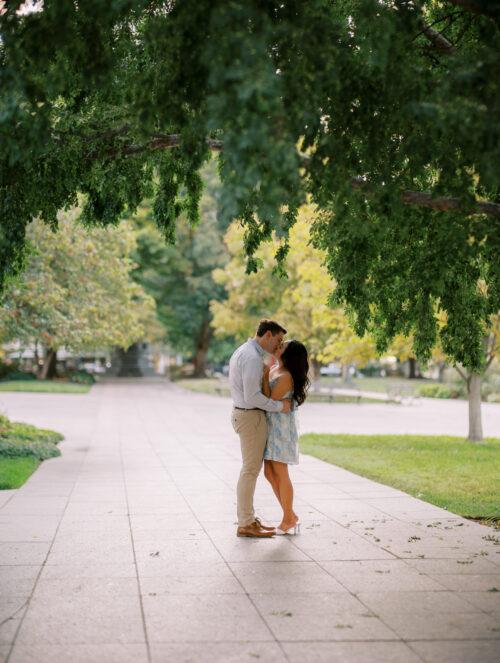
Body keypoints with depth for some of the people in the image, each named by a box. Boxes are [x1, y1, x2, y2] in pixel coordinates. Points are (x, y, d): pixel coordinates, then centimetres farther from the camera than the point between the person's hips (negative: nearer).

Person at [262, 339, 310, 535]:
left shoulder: (286, 376, -18)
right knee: (270, 474, 11)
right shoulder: (274, 369, 10)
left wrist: (264, 375, -18)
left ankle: (289, 519, 9)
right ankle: (291, 517, 19)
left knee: (280, 475, -2)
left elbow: (270, 401, -18)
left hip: (280, 427, -9)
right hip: (270, 426, 9)